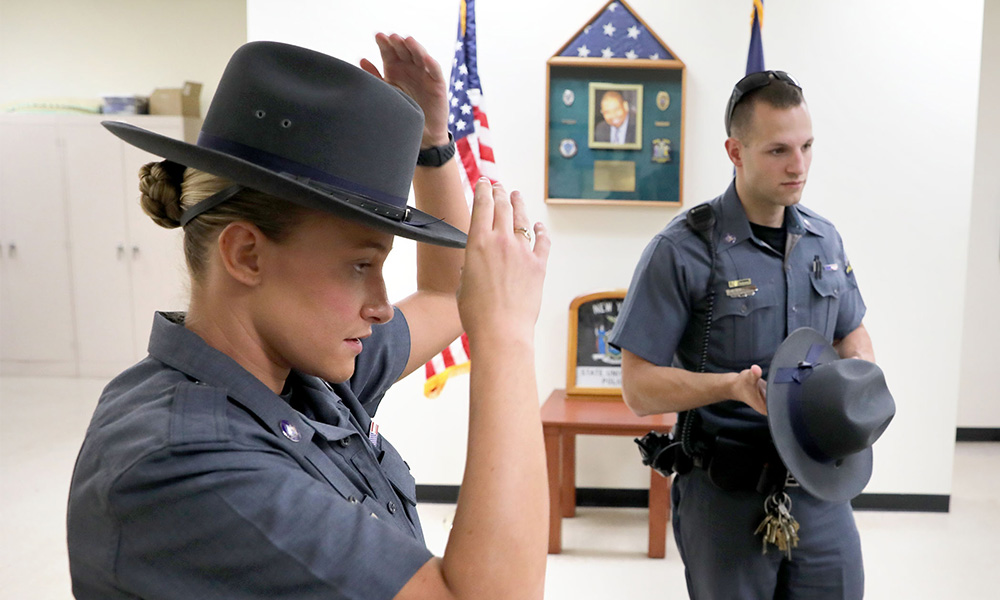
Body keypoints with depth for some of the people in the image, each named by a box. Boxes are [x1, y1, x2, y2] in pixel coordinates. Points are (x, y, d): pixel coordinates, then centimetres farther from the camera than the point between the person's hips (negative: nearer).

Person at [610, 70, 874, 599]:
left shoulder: (824, 239, 5)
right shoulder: (681, 251, -15)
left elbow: (853, 335, 18)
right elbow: (639, 387, -15)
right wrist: (734, 386, -28)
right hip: (728, 495, -5)